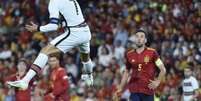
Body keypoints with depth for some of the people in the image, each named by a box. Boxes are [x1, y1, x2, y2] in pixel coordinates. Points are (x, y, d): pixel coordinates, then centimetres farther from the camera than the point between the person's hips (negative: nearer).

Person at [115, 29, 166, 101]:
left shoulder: (152, 53, -3)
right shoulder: (130, 54, 7)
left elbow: (163, 69, 1)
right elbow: (126, 72, 20)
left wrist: (157, 82, -10)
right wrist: (120, 88, 16)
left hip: (148, 90, -2)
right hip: (134, 91, 2)